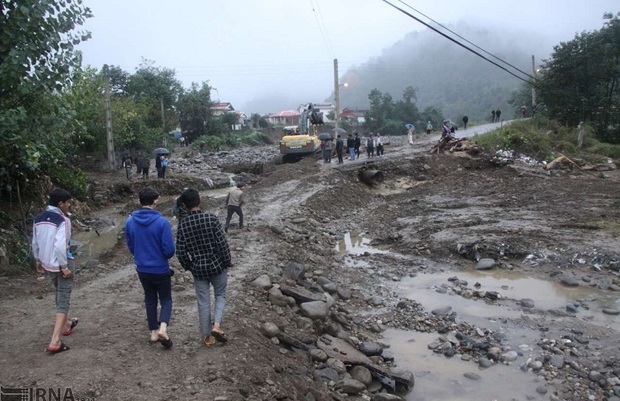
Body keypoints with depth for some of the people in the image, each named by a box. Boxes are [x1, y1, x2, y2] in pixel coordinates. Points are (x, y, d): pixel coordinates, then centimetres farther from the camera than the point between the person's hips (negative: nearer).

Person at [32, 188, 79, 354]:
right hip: (60, 264, -8)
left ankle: (65, 324, 46)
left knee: (59, 295, 27)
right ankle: (55, 341, -8)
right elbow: (60, 245, -27)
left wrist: (38, 262, 24)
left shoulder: (38, 219, 6)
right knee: (63, 300, -3)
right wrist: (64, 267, -18)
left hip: (47, 264, 8)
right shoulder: (62, 219, -18)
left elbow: (35, 243, 13)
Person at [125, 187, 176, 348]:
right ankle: (163, 328, -8)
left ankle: (154, 333, 26)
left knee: (150, 299, 19)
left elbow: (130, 245, 7)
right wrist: (165, 257, 4)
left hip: (142, 269, 4)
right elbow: (169, 249, -19)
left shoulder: (130, 221, -6)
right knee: (166, 299, 12)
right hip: (160, 269, -4)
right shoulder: (162, 222, -21)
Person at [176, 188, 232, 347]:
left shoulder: (182, 225, -7)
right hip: (216, 265, -2)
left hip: (198, 269, 2)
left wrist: (189, 267, 12)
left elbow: (181, 252, -4)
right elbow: (223, 244, -15)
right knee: (220, 295, 19)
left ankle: (207, 336, 22)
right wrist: (227, 264, -2)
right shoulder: (211, 218, -15)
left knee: (203, 302, 12)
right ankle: (216, 325, 2)